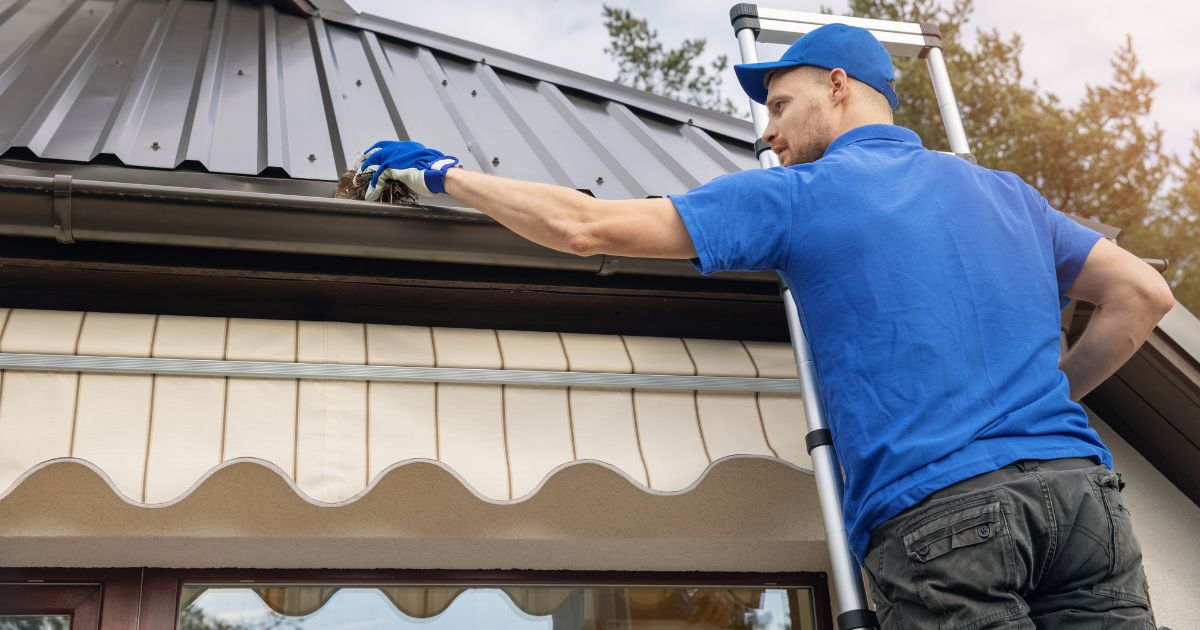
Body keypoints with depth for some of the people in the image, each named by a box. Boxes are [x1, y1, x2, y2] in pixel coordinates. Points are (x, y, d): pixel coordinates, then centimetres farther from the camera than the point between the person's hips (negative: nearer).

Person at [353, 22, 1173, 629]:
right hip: (1079, 483, 5)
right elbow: (1143, 293, 20)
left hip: (939, 510, -5)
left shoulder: (798, 195, 4)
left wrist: (444, 175, 15)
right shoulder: (1005, 191, 20)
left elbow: (582, 226, 3)